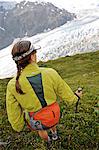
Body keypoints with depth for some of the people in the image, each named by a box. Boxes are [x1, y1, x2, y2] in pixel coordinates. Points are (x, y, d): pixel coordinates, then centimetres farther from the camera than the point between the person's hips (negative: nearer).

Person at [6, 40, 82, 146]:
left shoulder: (13, 85, -26)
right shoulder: (50, 74, -26)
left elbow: (13, 112, -11)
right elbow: (65, 93, -9)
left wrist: (18, 127, 9)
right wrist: (75, 97, 14)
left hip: (36, 121, 0)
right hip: (54, 115, 1)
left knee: (41, 130, 36)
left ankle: (48, 141, 67)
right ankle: (54, 134, 68)